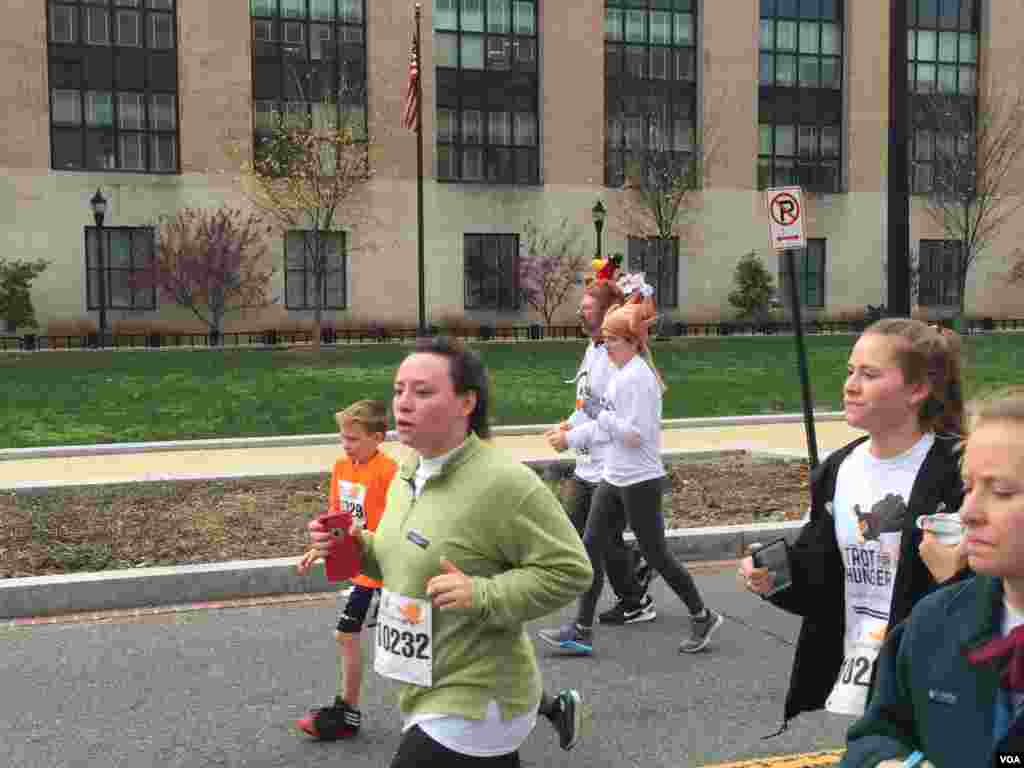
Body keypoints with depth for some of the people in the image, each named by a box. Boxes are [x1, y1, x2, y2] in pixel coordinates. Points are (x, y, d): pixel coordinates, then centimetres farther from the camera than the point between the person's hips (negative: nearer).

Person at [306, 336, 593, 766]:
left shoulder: (504, 483, -22)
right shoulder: (409, 472, 4)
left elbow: (569, 570, -18)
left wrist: (483, 596, -27)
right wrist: (358, 546, 0)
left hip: (475, 705, -8)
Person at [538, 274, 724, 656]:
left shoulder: (637, 376, -18)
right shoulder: (620, 373, 10)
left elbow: (635, 432, -23)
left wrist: (599, 413, -15)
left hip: (640, 481, -10)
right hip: (614, 478, 10)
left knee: (655, 555, 2)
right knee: (592, 548, 6)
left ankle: (703, 617, 21)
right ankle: (582, 631, 10)